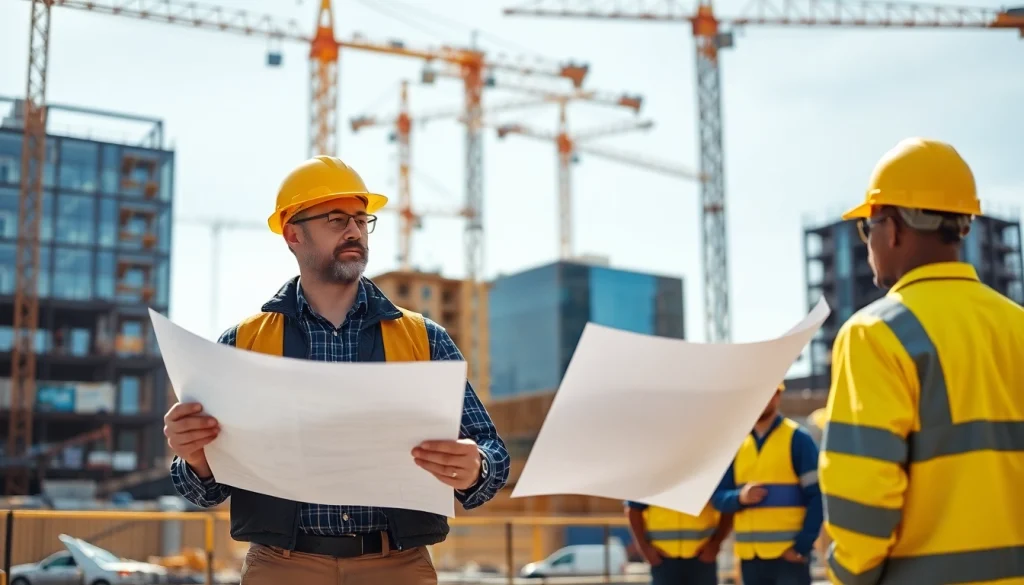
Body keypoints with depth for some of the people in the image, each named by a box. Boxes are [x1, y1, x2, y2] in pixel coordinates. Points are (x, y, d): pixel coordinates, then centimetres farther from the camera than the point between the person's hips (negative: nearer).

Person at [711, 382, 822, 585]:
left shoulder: (797, 438, -4)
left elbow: (817, 496, -7)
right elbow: (718, 496, 10)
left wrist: (803, 545, -15)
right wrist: (739, 497, -12)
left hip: (790, 554, -5)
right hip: (750, 556, 5)